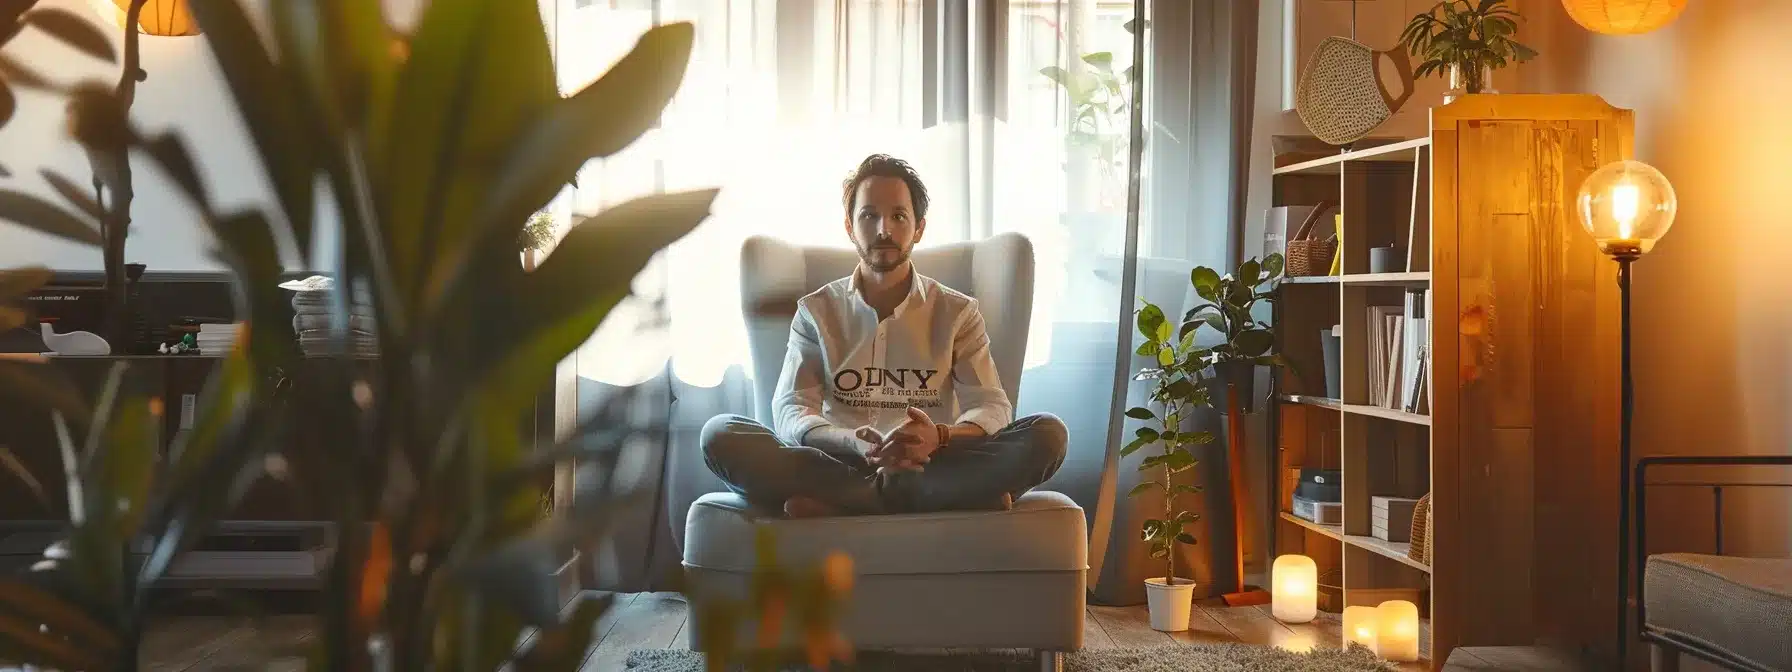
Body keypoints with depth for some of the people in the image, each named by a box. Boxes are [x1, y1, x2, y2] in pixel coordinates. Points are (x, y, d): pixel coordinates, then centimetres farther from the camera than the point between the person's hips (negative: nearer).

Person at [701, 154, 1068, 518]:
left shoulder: (957, 312, 12)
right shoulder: (817, 311, 12)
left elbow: (992, 407, 0)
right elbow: (791, 410, -1)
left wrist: (940, 437, -26)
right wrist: (855, 444, -25)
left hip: (934, 469, 0)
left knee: (1047, 434, -25)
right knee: (721, 434, -25)